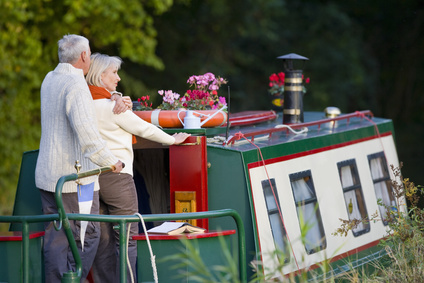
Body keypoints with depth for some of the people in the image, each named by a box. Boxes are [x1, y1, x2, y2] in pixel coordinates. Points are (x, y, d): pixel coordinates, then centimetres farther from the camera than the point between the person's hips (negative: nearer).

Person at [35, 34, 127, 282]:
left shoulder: (49, 80, 13)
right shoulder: (75, 84, -16)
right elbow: (85, 130, -27)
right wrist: (111, 161, -19)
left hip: (48, 176, 8)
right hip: (75, 178, -8)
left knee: (55, 236, 9)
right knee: (88, 234, 0)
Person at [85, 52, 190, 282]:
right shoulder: (112, 106, -12)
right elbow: (143, 128, -4)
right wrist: (173, 140, 10)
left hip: (92, 175, 7)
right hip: (115, 175, -7)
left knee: (103, 239, 8)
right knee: (127, 237, -1)